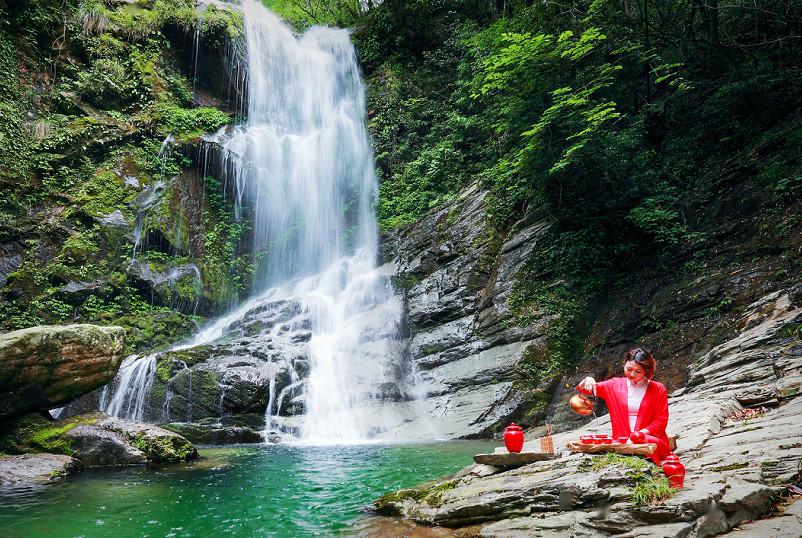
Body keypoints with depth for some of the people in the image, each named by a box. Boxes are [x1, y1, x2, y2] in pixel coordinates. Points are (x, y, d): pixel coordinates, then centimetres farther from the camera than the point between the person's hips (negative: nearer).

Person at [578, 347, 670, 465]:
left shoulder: (658, 389, 7)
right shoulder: (615, 385, 11)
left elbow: (661, 420, 2)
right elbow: (582, 388, 14)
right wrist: (588, 380, -10)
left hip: (649, 439, 0)